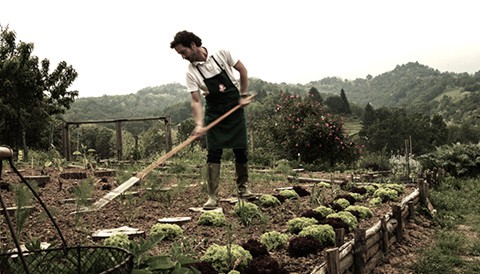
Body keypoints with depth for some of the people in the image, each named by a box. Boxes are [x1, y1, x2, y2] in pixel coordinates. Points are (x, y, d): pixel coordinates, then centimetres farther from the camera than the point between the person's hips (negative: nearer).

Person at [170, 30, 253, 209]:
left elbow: (242, 70, 2)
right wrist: (199, 124, -27)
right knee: (213, 153, -7)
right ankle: (213, 196, -3)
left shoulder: (222, 54, -10)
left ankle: (243, 186, 24)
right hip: (214, 112, 0)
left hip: (235, 107, 0)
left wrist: (244, 95, -1)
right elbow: (196, 101, -13)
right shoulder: (191, 72, -9)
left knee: (241, 150, 3)